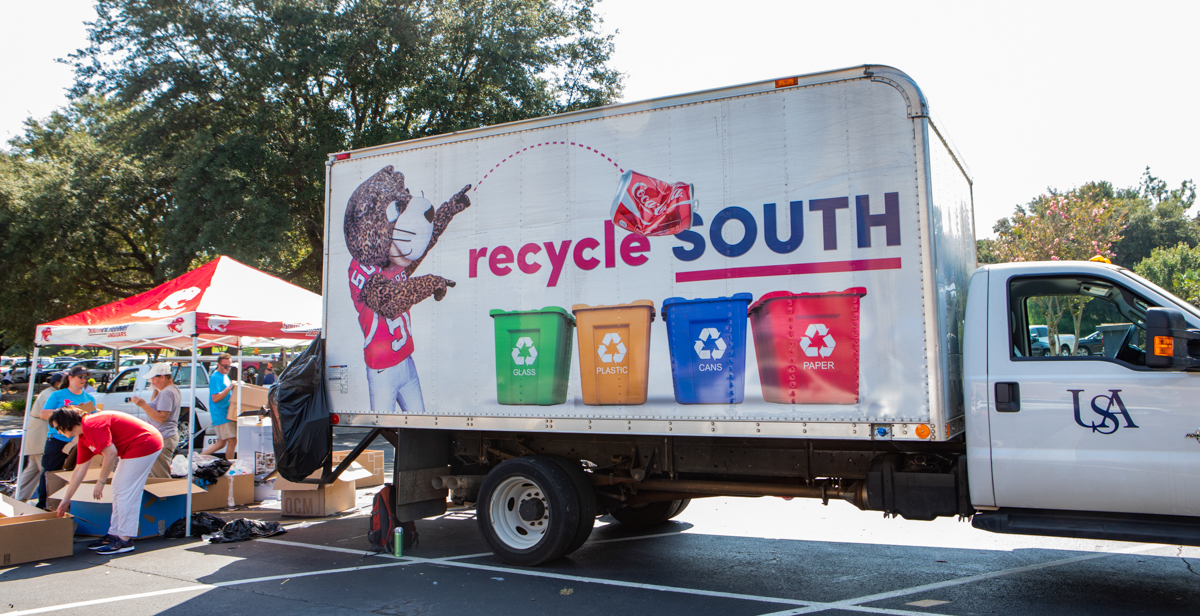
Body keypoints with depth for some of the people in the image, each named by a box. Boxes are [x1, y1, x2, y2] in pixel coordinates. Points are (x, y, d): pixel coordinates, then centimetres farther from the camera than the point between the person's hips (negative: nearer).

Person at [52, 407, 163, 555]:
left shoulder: (91, 425, -17)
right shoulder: (84, 438, 16)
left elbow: (111, 453, -23)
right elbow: (79, 471, 21)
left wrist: (100, 482, -13)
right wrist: (66, 500, 25)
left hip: (144, 443, -11)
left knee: (126, 492, -7)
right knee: (118, 489, 16)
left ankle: (125, 540, -1)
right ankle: (114, 534, 24)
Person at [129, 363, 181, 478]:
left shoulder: (166, 392, -18)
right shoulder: (174, 390, 14)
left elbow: (162, 417, -23)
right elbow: (155, 405, 26)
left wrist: (143, 405, -21)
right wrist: (156, 390, 14)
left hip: (163, 439, -11)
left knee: (161, 478, -7)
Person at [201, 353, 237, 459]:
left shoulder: (225, 376, 16)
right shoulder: (215, 378, -14)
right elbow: (215, 398, -21)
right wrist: (229, 388, -23)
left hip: (226, 414, 10)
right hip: (221, 415, -10)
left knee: (221, 442, 14)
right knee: (232, 441, -7)